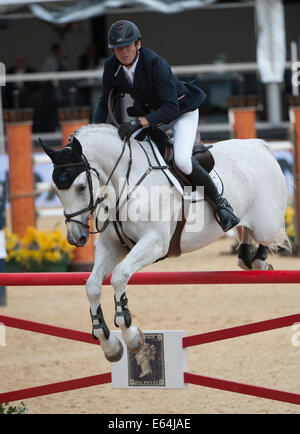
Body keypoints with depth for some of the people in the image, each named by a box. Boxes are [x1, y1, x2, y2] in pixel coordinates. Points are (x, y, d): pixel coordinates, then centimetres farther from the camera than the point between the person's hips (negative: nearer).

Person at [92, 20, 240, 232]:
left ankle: (219, 202, -7)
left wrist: (138, 123, -48)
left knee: (181, 160, -28)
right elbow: (105, 104, 0)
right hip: (150, 112, 7)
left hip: (182, 110, -7)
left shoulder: (155, 63, -33)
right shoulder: (111, 67, -14)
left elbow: (171, 108, -37)